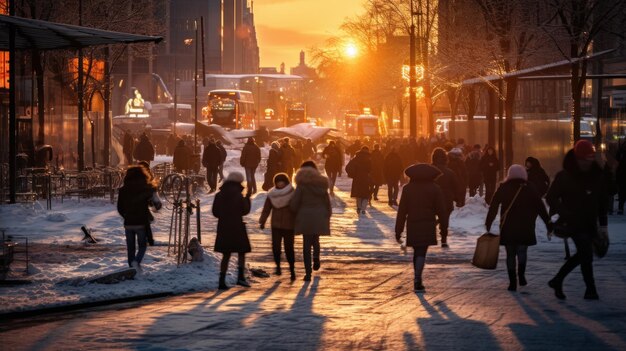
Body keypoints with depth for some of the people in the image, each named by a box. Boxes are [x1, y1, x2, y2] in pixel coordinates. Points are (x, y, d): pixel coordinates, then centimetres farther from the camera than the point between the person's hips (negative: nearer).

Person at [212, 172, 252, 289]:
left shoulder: (219, 195, 3)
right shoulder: (238, 196, -10)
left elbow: (215, 212, 5)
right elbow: (245, 210, -3)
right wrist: (247, 198, 8)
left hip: (223, 228, 4)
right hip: (237, 228, -4)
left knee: (226, 255, 10)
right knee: (241, 253, 9)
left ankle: (222, 281, 3)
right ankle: (240, 276, -6)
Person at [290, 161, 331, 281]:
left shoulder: (302, 184, -7)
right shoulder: (322, 184, 6)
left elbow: (294, 203, -9)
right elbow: (327, 202, 9)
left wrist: (295, 213, 10)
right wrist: (327, 217, 18)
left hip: (306, 217, -3)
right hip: (320, 217, 3)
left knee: (306, 244, 0)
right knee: (315, 239, 26)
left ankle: (308, 272, -3)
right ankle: (316, 258, 5)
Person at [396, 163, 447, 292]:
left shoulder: (407, 189, 3)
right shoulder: (434, 189, -1)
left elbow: (402, 211, 2)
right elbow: (441, 208, 3)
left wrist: (398, 231, 5)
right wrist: (443, 222, 19)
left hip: (412, 226, 2)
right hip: (428, 226, -2)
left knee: (417, 251, 16)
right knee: (422, 252, -3)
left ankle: (418, 280, 21)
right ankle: (417, 279, -20)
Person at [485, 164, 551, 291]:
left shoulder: (503, 188, 2)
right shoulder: (530, 188, 3)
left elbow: (493, 206, -1)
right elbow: (540, 207, 2)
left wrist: (488, 223, 2)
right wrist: (548, 223, 6)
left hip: (507, 227, 0)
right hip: (525, 227, 0)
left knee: (510, 254, 9)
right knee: (522, 252, 15)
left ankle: (512, 281, 2)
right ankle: (521, 275, -6)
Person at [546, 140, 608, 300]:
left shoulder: (597, 175, 4)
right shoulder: (565, 176, -10)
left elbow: (602, 201, 11)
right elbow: (551, 197, -5)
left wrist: (603, 224, 7)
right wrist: (564, 213, -16)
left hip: (590, 223, 6)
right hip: (574, 223, -6)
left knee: (581, 255, 12)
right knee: (586, 254, -12)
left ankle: (557, 281, 26)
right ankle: (590, 289, -2)